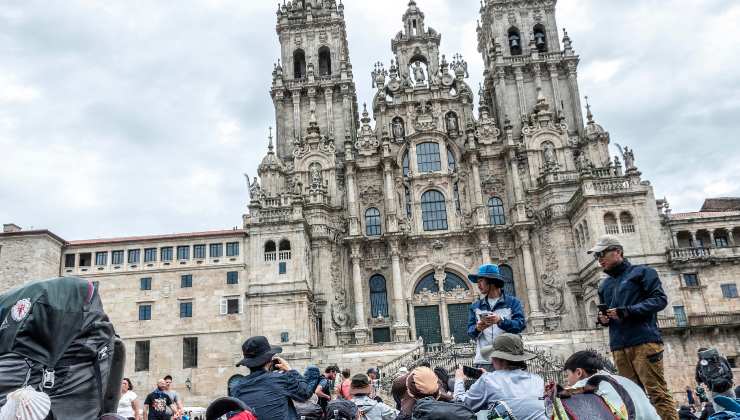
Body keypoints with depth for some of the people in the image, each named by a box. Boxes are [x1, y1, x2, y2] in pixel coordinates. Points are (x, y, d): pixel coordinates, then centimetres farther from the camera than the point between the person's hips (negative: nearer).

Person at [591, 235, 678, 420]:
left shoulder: (640, 272, 5)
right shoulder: (604, 285, 23)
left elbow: (660, 299, -6)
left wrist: (627, 311, -15)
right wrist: (602, 319, 5)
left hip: (644, 341, -6)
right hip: (619, 347, 6)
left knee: (657, 393, -10)